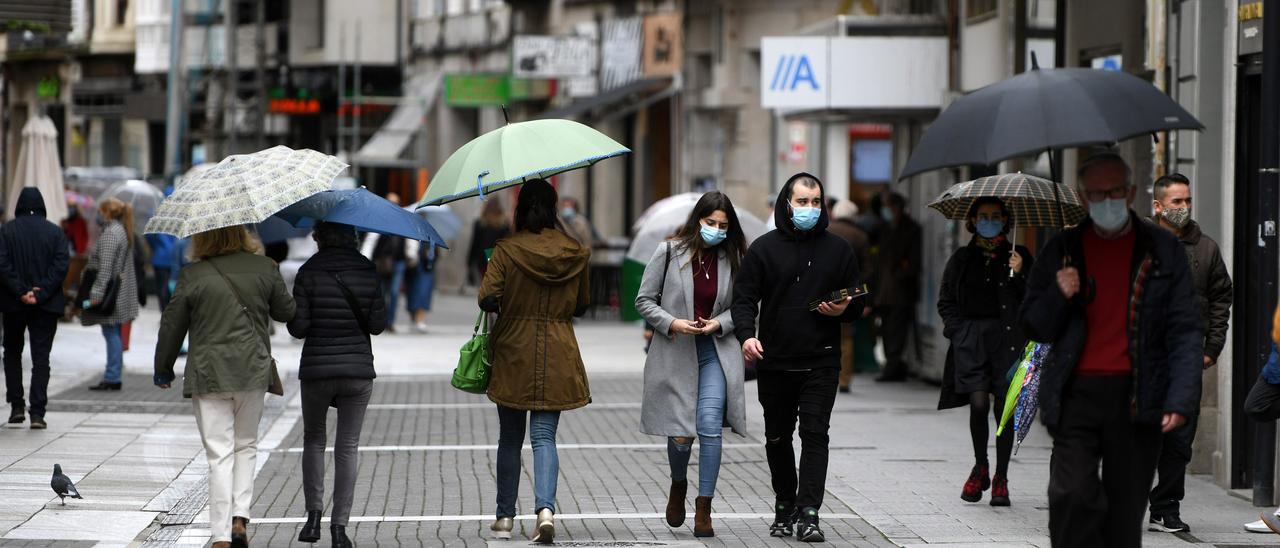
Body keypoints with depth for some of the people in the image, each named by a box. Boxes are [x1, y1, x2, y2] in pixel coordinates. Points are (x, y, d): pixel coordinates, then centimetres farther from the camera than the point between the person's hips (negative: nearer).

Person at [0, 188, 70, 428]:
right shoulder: (55, 232, -1)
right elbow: (61, 265, -9)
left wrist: (21, 292, -13)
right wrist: (40, 293, -12)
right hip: (46, 304, 0)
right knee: (41, 358, 1)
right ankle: (37, 413, -7)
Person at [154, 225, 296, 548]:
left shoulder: (191, 276, -7)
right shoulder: (265, 269, -1)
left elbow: (171, 326, 0)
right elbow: (287, 312, 12)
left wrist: (163, 370, 14)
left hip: (208, 375, -2)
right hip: (253, 373, 2)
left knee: (219, 454, 0)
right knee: (246, 446, 19)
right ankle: (240, 517, 6)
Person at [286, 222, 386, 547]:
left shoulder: (309, 273, -8)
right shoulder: (367, 271, -1)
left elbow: (298, 328, -10)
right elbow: (377, 325, 1)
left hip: (317, 371, -1)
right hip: (358, 370, 1)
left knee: (313, 439, 18)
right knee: (347, 447, 7)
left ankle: (314, 514, 5)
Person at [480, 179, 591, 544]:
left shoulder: (507, 250, -9)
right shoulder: (575, 253, 0)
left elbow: (487, 299, -14)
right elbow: (581, 306, 10)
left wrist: (508, 304, 6)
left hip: (513, 356, -1)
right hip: (557, 357, 1)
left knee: (510, 438, 12)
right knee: (544, 436, 0)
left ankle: (505, 517, 18)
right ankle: (545, 508, -22)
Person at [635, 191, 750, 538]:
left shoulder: (732, 259, 4)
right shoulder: (669, 253, -3)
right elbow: (644, 301, 0)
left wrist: (720, 323, -8)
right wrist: (672, 323, -15)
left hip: (717, 354, 1)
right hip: (675, 354, -1)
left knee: (710, 426, -14)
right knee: (681, 435, 0)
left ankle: (704, 508, -4)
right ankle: (678, 485, 34)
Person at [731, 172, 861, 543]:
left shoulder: (838, 249, 7)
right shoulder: (765, 248, 4)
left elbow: (857, 303, 13)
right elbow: (744, 297, 0)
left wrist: (843, 310, -10)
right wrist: (746, 334, -18)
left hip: (820, 363, -1)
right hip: (774, 363, 1)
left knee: (815, 434, -10)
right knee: (777, 438, 10)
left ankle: (808, 513, -13)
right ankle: (784, 507, 25)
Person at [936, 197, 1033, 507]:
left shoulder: (1018, 257, 9)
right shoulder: (962, 259, 13)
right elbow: (946, 302, 17)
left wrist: (1019, 275, -11)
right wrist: (957, 330, 2)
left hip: (1008, 338, 0)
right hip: (970, 339, 0)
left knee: (1005, 407, -2)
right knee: (978, 402, -13)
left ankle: (1000, 479, 8)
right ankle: (980, 467, 9)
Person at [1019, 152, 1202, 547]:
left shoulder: (1163, 250, 6)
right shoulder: (1062, 251, 11)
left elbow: (1185, 331, 1)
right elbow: (1033, 327, 14)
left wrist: (1181, 400, -11)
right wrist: (1057, 296, -8)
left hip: (1137, 396, 0)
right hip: (1077, 394, 1)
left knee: (1126, 514, 3)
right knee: (1072, 497, -14)